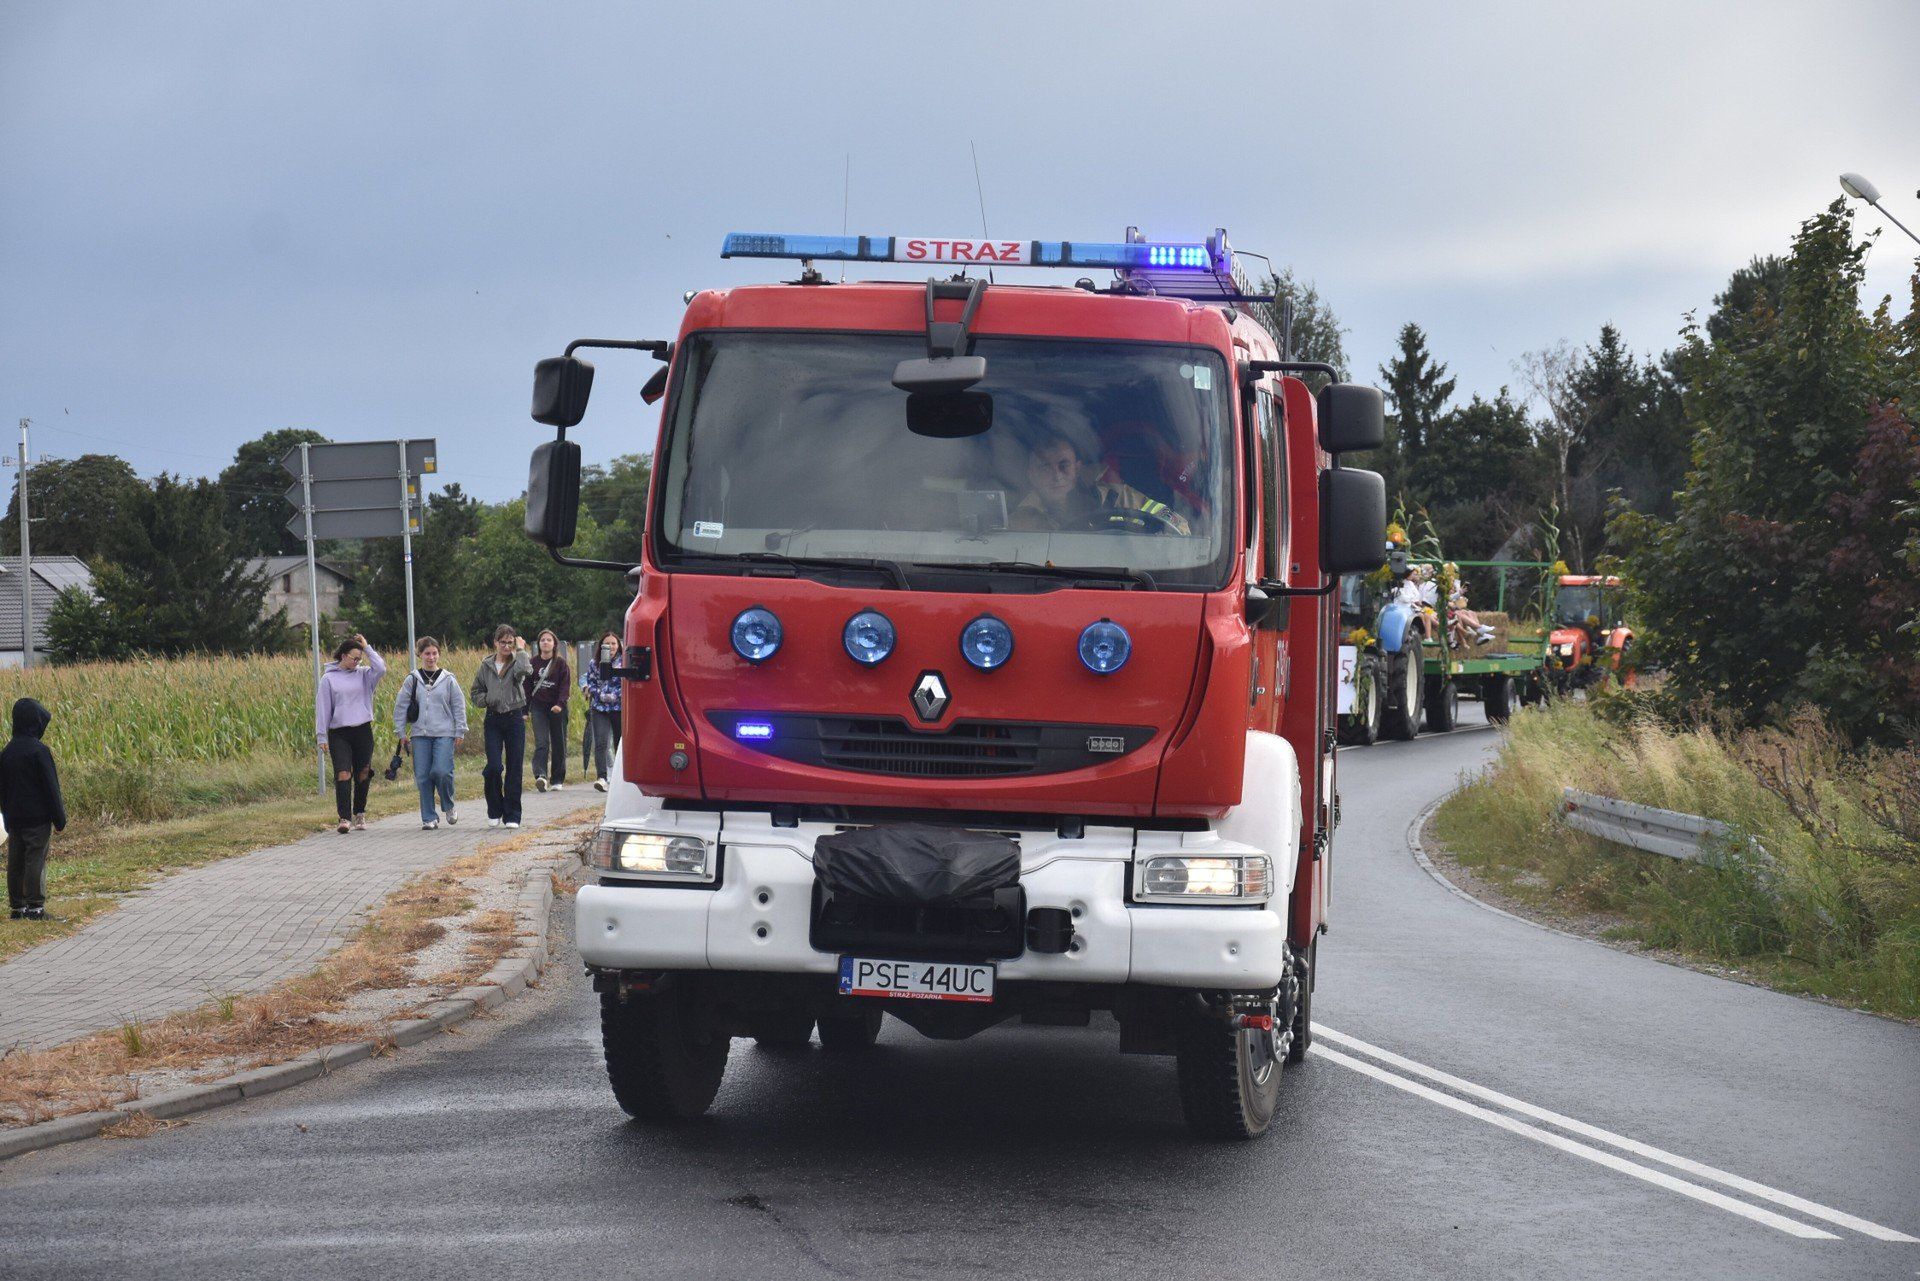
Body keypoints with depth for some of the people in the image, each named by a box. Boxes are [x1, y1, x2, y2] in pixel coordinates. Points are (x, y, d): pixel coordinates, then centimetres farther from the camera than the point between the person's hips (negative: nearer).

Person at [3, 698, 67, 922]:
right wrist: (59, 819, -7)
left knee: (15, 862, 9)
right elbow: (51, 787, -12)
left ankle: (17, 907, 13)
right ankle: (35, 908, -5)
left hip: (14, 818, 7)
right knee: (36, 861, -4)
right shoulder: (39, 751, -13)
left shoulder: (7, 752, 8)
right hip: (38, 818, -7)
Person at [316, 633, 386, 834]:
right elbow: (322, 707, 3)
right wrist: (322, 736, -1)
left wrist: (366, 647, -3)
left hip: (363, 731, 3)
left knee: (363, 775, 7)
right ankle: (344, 818, -18)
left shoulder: (363, 674, 8)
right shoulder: (328, 678, 3)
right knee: (343, 774, -13)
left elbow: (381, 668, -11)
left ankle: (359, 813, 22)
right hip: (339, 733, -2)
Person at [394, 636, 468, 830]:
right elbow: (400, 706, 10)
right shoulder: (412, 680, 6)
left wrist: (459, 733, 3)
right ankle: (429, 818, 8)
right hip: (420, 734, 2)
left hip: (444, 734, -2)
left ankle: (448, 807, 11)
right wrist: (401, 732, 6)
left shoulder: (448, 680, 4)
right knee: (423, 777, -1)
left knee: (442, 771, -16)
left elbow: (459, 706, 7)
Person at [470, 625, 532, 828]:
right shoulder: (486, 666, 6)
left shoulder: (516, 663, 0)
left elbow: (524, 669, -26)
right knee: (494, 766, -10)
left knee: (514, 768, 1)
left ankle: (512, 815, 8)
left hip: (515, 719, -1)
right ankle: (494, 811, 9)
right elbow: (475, 693, 12)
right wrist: (488, 699, -8)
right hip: (493, 720, 1)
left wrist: (521, 650, -12)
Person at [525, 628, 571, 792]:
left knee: (558, 744, 5)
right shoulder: (533, 663, 8)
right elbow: (527, 686, 11)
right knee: (541, 742, -14)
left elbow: (566, 685, -6)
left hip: (557, 708, -1)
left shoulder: (561, 663, 0)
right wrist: (525, 709, 7)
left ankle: (557, 780, 14)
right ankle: (541, 776, -29)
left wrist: (560, 704, -21)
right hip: (538, 707, 1)